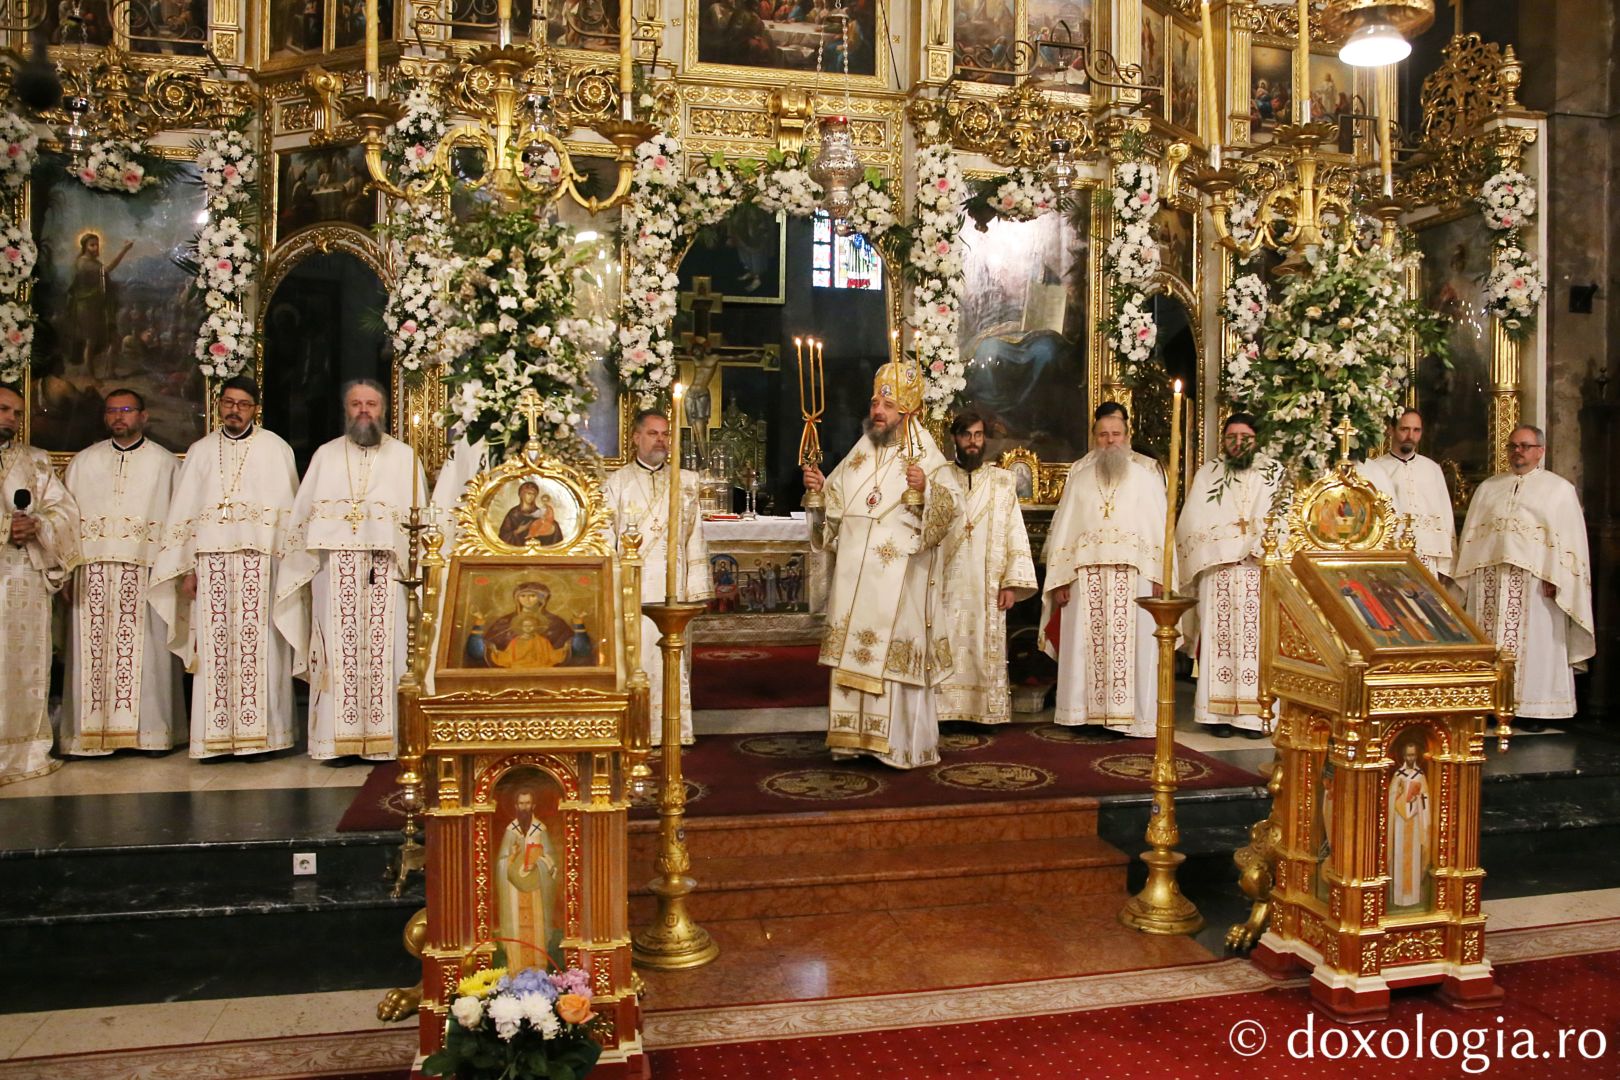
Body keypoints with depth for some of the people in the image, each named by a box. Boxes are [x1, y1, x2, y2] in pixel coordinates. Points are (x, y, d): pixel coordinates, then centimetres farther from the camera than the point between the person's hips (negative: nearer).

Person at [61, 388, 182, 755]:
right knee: (94, 649, 1)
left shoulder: (165, 463, 8)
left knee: (145, 651, -2)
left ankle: (150, 730, 5)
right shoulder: (83, 462, 15)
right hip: (92, 569, 2)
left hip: (146, 570, -2)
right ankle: (93, 731, 7)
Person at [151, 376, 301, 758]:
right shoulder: (200, 451, 15)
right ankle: (217, 735, 4)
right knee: (214, 647, 0)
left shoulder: (275, 448, 7)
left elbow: (288, 511, 2)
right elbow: (183, 513, 12)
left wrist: (287, 564, -8)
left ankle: (257, 731, 0)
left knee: (256, 644, -5)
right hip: (210, 561, 3)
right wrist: (187, 568, 4)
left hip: (260, 559, -2)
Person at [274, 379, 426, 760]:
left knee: (384, 648, -4)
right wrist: (307, 566, 3)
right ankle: (338, 739, 2)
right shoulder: (325, 456, 16)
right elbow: (303, 515, 13)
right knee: (338, 649, -2)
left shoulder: (404, 456, 12)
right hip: (335, 568, 1)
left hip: (387, 569, -1)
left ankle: (384, 736, 0)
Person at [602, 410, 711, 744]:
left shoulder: (686, 483, 11)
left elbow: (695, 538, 9)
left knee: (673, 662, 2)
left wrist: (695, 587, 2)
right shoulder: (616, 484, 6)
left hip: (672, 590, 2)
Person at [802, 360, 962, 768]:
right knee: (853, 653, 7)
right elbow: (835, 506, 20)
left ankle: (902, 744, 5)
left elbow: (952, 509, -13)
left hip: (900, 582, -5)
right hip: (855, 579, 6)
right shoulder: (859, 455, 14)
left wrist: (926, 489, -29)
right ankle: (855, 736, 16)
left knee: (896, 655, -4)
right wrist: (820, 488, 1)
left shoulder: (926, 457, -4)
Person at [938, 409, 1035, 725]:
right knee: (947, 649, -1)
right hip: (946, 584, -1)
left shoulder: (1002, 482, 8)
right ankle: (948, 710, 6)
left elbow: (1015, 533, 3)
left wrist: (1012, 583, -4)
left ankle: (987, 711, 11)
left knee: (985, 649, 2)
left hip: (987, 587, 1)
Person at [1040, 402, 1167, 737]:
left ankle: (1134, 714, 5)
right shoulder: (1079, 474, 11)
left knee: (1133, 643, -1)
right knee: (1086, 643, 2)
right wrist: (1060, 579, -1)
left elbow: (1159, 525, 2)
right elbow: (1064, 527, 7)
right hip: (1086, 574, 2)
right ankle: (1089, 712, 9)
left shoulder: (1146, 473, 7)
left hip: (1134, 573, -1)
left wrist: (1159, 575, -9)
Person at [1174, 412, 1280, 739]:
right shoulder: (1207, 475, 12)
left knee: (1258, 637, -5)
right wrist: (1241, 533, -4)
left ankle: (1255, 712, -1)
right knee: (1219, 638, -4)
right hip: (1217, 571, 0)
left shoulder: (1273, 473, 11)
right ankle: (1219, 712, -2)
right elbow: (1193, 524, 4)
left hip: (1261, 571, 0)